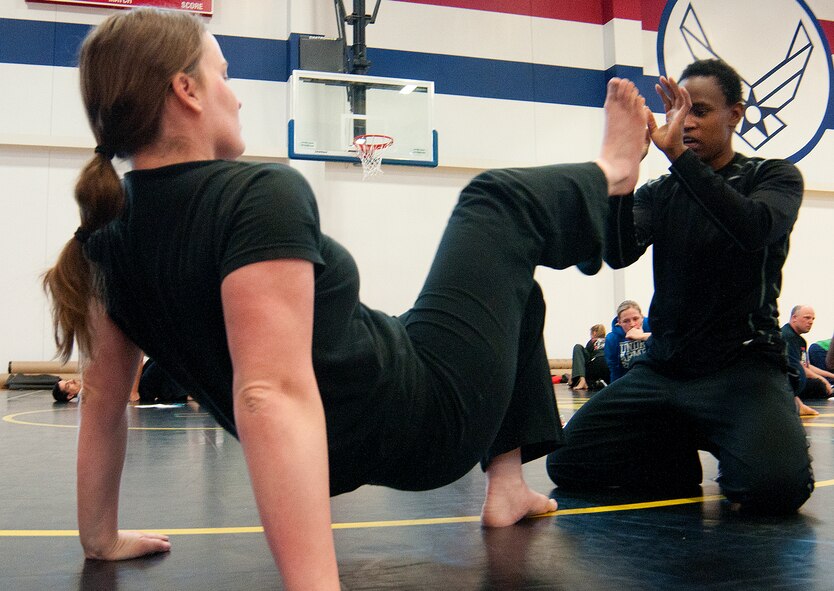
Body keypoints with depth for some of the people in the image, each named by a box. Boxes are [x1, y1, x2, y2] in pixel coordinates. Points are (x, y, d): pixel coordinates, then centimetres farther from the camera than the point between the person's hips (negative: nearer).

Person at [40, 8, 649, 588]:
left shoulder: (112, 234, -4)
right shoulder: (257, 196, -29)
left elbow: (102, 395, 3)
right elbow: (273, 396, -39)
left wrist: (101, 538, 15)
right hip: (425, 419, -7)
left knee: (514, 288, 30)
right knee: (502, 200, 10)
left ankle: (508, 485, 32)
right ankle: (609, 173, 41)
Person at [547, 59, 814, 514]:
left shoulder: (774, 177, 5)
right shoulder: (660, 193, 13)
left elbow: (755, 229, -20)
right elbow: (619, 253, -8)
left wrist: (679, 156, -26)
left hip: (743, 363, -4)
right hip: (661, 367, 4)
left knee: (774, 484, -33)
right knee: (567, 463, -9)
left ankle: (725, 444, 2)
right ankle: (678, 447, 12)